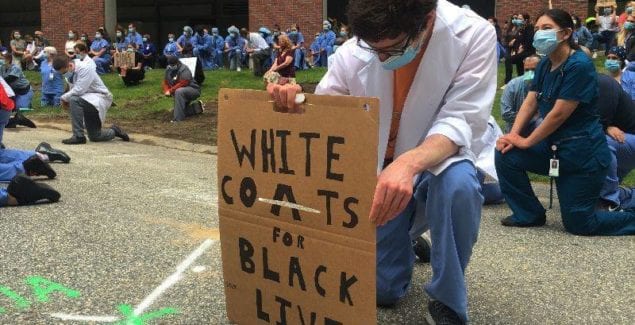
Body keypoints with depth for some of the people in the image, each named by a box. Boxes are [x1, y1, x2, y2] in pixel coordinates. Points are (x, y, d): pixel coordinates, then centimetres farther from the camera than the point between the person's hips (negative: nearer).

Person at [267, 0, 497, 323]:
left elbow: (460, 122, -27)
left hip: (435, 163, -2)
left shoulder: (474, 36, -23)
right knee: (381, 288, 2)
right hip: (376, 172, 2)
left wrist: (409, 163, -47)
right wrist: (293, 100, -30)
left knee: (458, 185, -39)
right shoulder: (352, 53, -17)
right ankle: (406, 241, 40)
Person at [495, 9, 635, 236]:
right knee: (506, 155, -9)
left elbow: (559, 113, -23)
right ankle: (528, 214, 8)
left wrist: (526, 142, -15)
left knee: (578, 224, -2)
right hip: (554, 146, 8)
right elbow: (530, 102, 2)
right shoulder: (545, 65, 5)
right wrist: (513, 135, -14)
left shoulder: (579, 66, -21)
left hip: (583, 153, -8)